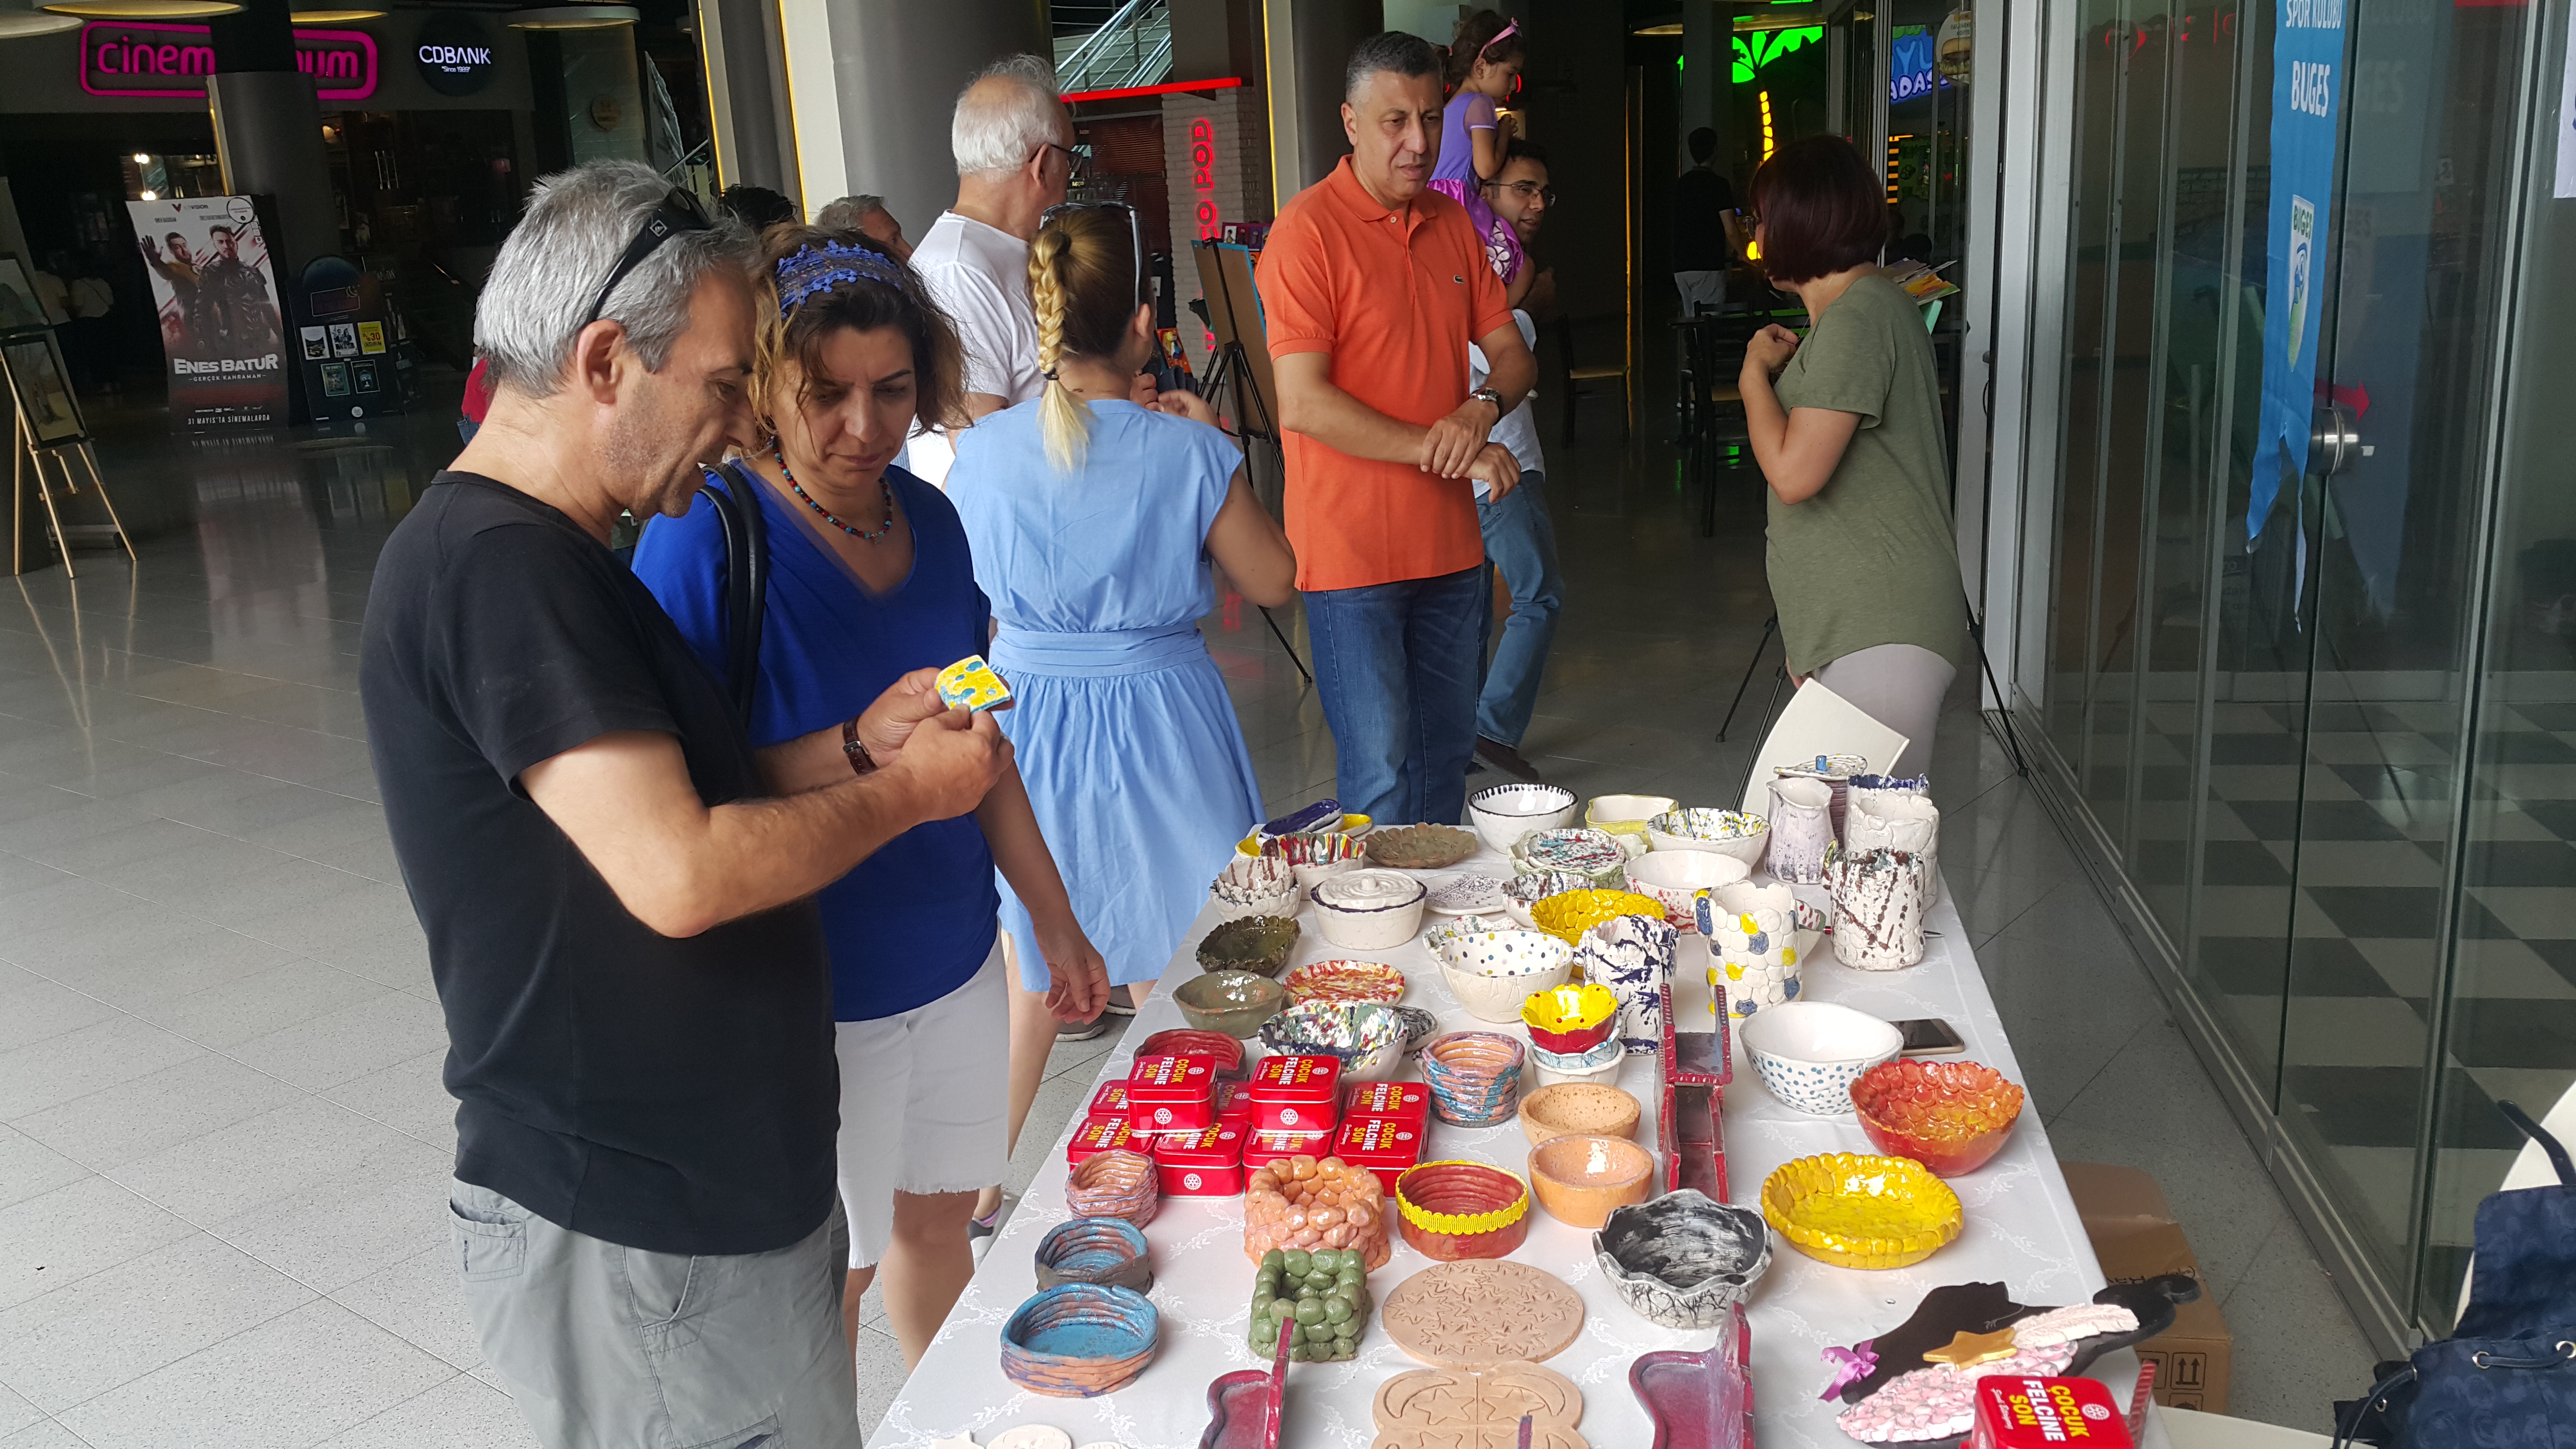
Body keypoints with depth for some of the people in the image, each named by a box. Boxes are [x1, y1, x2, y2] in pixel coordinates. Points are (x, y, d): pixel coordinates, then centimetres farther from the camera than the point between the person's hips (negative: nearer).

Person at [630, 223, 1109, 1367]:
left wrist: (1055, 919, 16)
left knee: (939, 1211, 22)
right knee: (828, 1271, 11)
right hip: (812, 987, -6)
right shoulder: (704, 541, -19)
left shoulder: (927, 519, 1)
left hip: (955, 958, 6)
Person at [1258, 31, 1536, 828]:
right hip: (1352, 552, -7)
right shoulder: (1308, 230, -11)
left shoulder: (1453, 225, 11)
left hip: (1448, 545, 7)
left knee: (1445, 760, 16)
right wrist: (1444, 453, -16)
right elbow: (1302, 405, -18)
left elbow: (1513, 355, 15)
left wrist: (1484, 406, -9)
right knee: (1380, 781, -4)